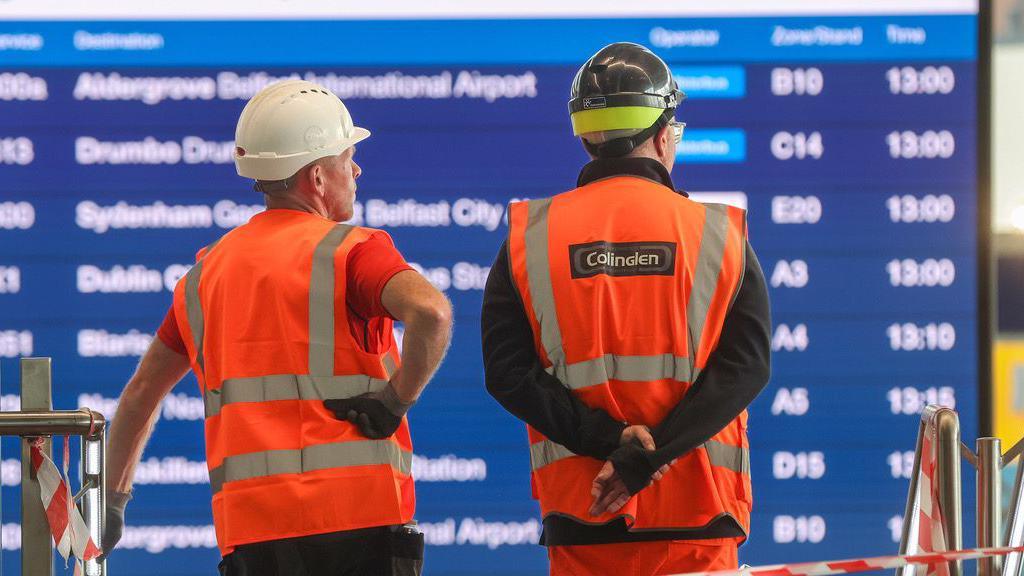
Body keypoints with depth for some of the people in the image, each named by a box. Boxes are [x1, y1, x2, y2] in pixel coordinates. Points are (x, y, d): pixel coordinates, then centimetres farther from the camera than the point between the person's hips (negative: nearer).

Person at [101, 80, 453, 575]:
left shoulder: (207, 271, 18)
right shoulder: (348, 251, -1)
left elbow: (141, 393, 24)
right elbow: (431, 311, -22)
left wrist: (111, 498, 34)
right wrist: (396, 400, -8)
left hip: (248, 528, 5)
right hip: (357, 515, -5)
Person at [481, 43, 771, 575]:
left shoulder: (529, 240, 4)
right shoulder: (719, 234, 2)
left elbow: (507, 372, -4)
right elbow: (743, 368, -7)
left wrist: (608, 437, -9)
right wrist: (650, 454, -13)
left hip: (578, 518, 1)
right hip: (696, 512, -1)